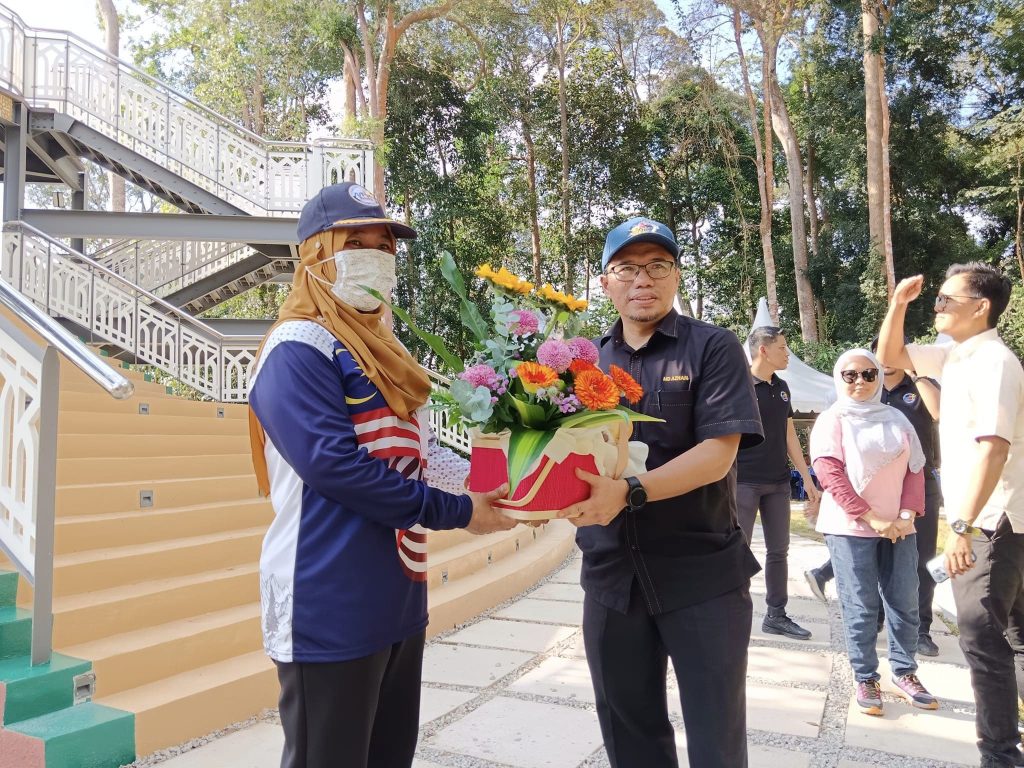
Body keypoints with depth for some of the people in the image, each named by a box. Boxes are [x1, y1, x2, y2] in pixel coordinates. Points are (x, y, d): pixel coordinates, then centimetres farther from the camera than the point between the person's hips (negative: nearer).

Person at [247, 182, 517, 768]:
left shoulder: (383, 348, 15)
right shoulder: (298, 349, -13)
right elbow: (334, 466, -24)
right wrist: (458, 512, -19)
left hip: (399, 598, 9)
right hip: (331, 610, -9)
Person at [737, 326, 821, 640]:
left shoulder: (781, 388, 12)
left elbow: (789, 435, 17)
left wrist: (806, 478, 16)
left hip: (778, 483, 7)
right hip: (744, 481, -7)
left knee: (779, 551, 12)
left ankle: (776, 615, 22)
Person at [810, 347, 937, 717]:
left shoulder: (896, 419, 11)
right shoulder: (831, 420, -2)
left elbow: (915, 469, 8)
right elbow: (831, 476, -11)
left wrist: (907, 516, -6)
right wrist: (872, 519, -15)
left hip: (898, 527, 4)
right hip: (851, 528, -4)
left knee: (904, 601, 8)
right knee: (861, 607, 0)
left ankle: (904, 672, 24)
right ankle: (865, 679, 11)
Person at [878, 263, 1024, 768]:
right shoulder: (953, 356, 8)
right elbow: (890, 356, 19)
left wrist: (963, 525, -35)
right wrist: (899, 303, 4)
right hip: (979, 519, 10)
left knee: (982, 637, -6)